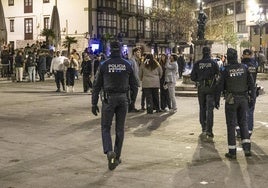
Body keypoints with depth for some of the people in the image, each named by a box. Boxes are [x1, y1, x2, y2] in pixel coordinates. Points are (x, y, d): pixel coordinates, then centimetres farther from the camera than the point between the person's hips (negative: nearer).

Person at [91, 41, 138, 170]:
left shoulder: (104, 65, -5)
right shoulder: (127, 65, 0)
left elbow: (97, 85, -3)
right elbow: (134, 85, 3)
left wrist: (94, 104, 2)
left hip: (109, 99, -2)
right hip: (123, 98, 2)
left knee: (105, 127, 7)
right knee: (120, 129, 11)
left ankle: (109, 151, -17)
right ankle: (117, 157, 16)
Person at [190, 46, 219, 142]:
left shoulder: (197, 64, 0)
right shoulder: (214, 63, -5)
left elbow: (192, 77, 1)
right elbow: (218, 75, -7)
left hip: (201, 88, 2)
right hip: (211, 88, -2)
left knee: (202, 109, 15)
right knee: (210, 109, 0)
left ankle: (204, 129, 16)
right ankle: (209, 132, -5)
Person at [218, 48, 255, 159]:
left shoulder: (226, 70, -10)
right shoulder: (244, 68, 0)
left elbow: (221, 86, -7)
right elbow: (251, 84, 1)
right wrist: (252, 98, 8)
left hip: (231, 100, -3)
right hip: (243, 99, 3)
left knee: (231, 125, 4)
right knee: (243, 122, 16)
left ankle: (232, 152, 6)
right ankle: (246, 148, 5)